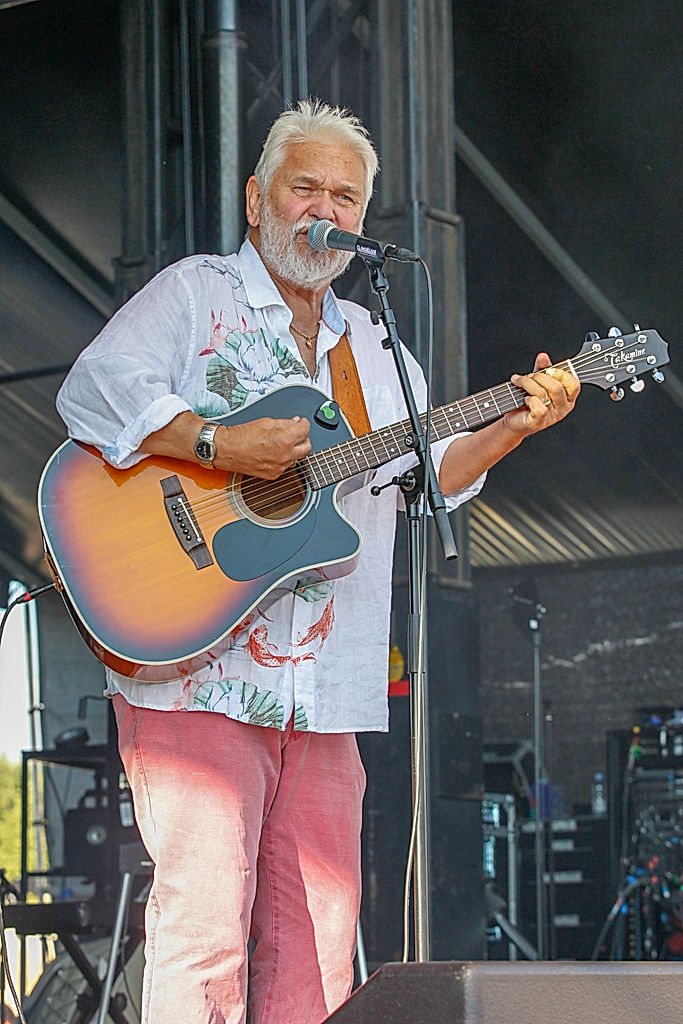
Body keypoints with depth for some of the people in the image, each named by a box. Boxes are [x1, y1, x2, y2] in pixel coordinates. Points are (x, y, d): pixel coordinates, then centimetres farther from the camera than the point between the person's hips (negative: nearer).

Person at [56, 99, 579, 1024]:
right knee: (206, 918, -14)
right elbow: (93, 389, -11)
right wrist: (217, 446, -22)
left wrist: (514, 427, 3)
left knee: (320, 940, 2)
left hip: (323, 691, 6)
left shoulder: (370, 343, 24)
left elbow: (424, 470, 20)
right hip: (194, 668, -6)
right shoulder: (193, 295, 4)